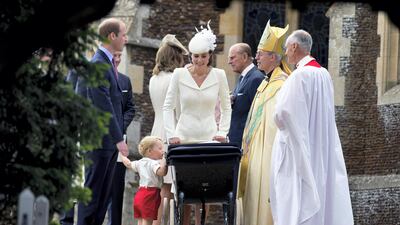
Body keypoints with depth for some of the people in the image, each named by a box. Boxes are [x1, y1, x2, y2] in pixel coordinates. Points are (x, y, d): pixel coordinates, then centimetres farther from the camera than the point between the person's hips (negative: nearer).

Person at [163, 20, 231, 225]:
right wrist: (171, 134, -4)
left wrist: (222, 132, 2)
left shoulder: (219, 75, 3)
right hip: (184, 138, 0)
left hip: (209, 139, 0)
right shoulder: (179, 74, 1)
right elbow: (168, 107, 5)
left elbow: (226, 108, 13)